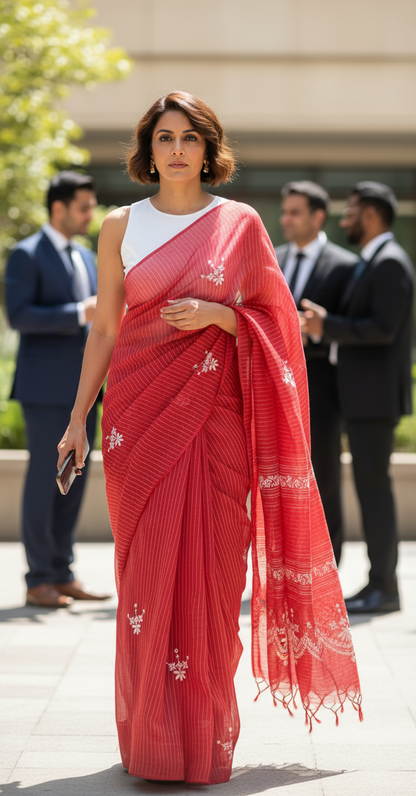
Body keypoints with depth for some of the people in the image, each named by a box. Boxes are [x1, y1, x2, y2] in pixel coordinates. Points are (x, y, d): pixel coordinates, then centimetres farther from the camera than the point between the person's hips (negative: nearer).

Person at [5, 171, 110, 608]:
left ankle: (62, 574, 16)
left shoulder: (84, 257, 17)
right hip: (45, 387, -8)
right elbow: (18, 314, -17)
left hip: (81, 386, 8)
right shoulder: (26, 255, -7)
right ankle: (39, 581, 2)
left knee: (74, 482, 9)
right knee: (43, 481, -3)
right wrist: (80, 313, -22)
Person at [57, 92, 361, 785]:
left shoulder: (240, 224, 6)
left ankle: (206, 737, 9)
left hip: (216, 413, 0)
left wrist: (214, 315, -11)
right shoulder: (121, 226, 8)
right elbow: (105, 329, 10)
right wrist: (79, 416, 5)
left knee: (209, 570, -2)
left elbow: (272, 321, 7)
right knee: (147, 569, -3)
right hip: (141, 414, 1)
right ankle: (151, 737, 6)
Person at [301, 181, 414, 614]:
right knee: (371, 486, 10)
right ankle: (380, 583, 13)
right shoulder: (372, 263, 19)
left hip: (377, 394, -10)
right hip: (364, 395, 10)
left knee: (373, 485, -8)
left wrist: (326, 326, -20)